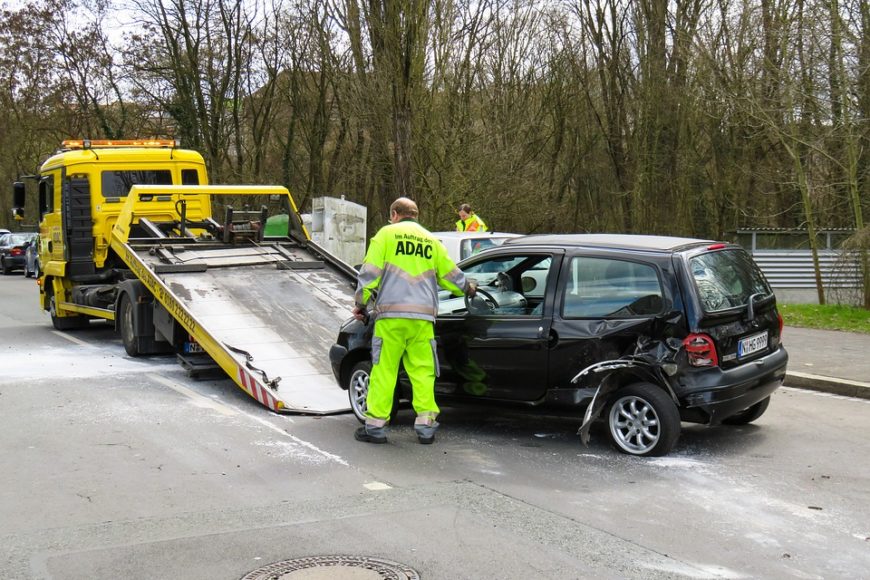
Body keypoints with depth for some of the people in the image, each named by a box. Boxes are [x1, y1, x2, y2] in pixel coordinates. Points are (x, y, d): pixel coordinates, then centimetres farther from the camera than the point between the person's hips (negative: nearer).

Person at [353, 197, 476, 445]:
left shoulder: (386, 234, 5)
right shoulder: (431, 241, 18)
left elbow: (370, 272, -1)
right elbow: (450, 274, 23)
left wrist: (361, 304, 9)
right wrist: (467, 288, 43)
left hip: (391, 315, -3)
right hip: (423, 317, 3)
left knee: (384, 370, 1)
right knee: (423, 371, 7)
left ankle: (376, 425, 3)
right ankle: (426, 425, 6)